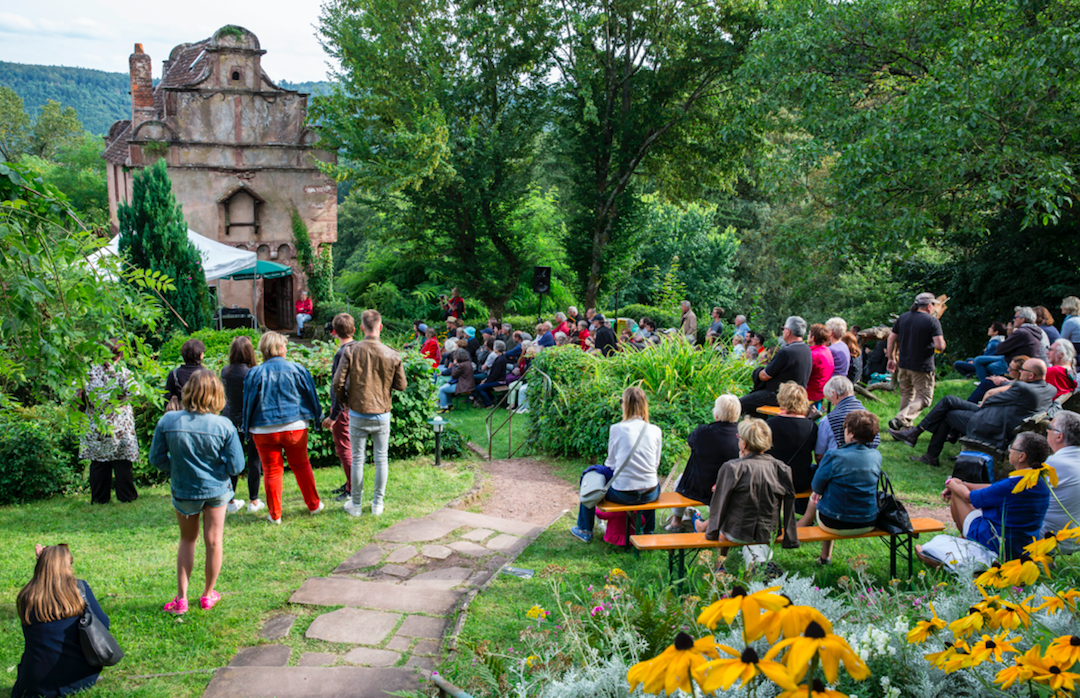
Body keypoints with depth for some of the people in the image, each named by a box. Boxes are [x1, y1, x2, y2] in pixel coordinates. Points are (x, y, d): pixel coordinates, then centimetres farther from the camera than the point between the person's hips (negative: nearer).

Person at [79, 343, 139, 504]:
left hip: (95, 424, 2)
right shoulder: (123, 372, -8)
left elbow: (80, 395, 0)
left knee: (98, 462, 10)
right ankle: (126, 495, 12)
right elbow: (131, 392, -13)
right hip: (119, 424, -2)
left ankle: (99, 497, 16)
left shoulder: (90, 372, -2)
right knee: (122, 462, 6)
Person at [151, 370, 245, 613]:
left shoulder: (168, 421, -17)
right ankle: (208, 595, 29)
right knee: (214, 541, 15)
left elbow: (157, 459, -7)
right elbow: (236, 466, -16)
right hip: (216, 490, -1)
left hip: (183, 491, 1)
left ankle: (181, 598, 20)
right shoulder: (224, 426, -20)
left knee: (187, 540, 21)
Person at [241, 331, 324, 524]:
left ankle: (275, 515, 13)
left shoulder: (254, 374, -5)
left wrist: (247, 428, 12)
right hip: (295, 427, 1)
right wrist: (318, 418, 18)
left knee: (271, 471, 8)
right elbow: (311, 396, 5)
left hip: (265, 430, -1)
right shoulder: (297, 369, -3)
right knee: (301, 465, 16)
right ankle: (314, 504, 25)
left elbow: (249, 403, 1)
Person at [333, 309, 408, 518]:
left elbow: (338, 382, -10)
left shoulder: (351, 351, -11)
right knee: (381, 459, 12)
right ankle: (378, 504, 20)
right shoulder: (392, 355, -9)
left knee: (357, 459, 10)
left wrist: (343, 400, 9)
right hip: (382, 414, 1)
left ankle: (355, 505, 20)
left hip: (357, 414, 0)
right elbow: (401, 385, -1)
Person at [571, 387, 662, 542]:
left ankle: (585, 530, 36)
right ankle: (649, 531, 52)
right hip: (650, 495, 3)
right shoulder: (656, 431, -1)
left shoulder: (617, 429, -8)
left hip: (622, 494, -3)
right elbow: (656, 465, 8)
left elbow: (611, 463, 2)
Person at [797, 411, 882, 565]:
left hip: (837, 525, -5)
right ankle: (825, 556, 43)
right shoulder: (876, 456, -4)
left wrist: (819, 491, 15)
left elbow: (816, 487, -9)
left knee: (814, 501, 25)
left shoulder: (834, 456, -21)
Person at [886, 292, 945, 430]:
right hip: (922, 367, -6)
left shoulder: (902, 318, 6)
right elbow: (940, 346, -18)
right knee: (924, 398, 0)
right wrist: (942, 342, 5)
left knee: (906, 395, 20)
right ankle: (900, 419, -19)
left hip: (903, 364, 6)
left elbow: (891, 339, 7)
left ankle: (905, 427, 22)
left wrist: (891, 359, 16)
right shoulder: (933, 321, -11)